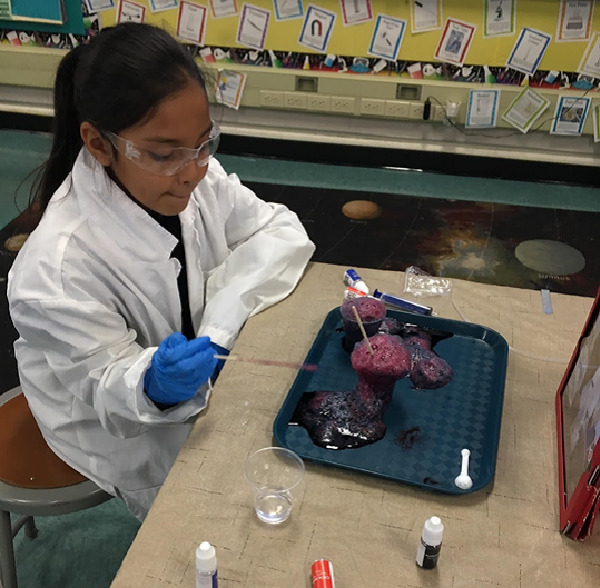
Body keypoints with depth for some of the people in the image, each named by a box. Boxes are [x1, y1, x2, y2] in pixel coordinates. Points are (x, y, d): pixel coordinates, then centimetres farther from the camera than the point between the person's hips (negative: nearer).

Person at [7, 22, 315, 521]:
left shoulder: (195, 174, -19)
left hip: (200, 367, 5)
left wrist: (221, 320, -25)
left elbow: (281, 229, -11)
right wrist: (152, 387, -48)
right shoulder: (56, 271, -35)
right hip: (125, 431, -5)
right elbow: (109, 391, -24)